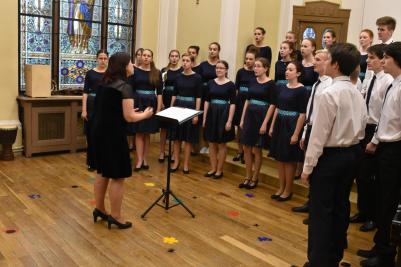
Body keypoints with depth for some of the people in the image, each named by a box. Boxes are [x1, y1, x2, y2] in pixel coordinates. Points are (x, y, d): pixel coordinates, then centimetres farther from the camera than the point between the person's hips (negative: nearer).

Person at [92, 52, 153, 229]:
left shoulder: (104, 84, 10)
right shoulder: (124, 87, -16)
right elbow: (129, 117, -18)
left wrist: (133, 112, 17)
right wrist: (145, 115, 0)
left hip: (100, 131, 9)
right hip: (114, 134, -9)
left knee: (103, 172, 19)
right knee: (117, 176, 2)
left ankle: (99, 209, 31)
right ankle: (115, 216, 10)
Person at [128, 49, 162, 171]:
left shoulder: (157, 73, 3)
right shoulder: (135, 71, 1)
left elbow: (159, 92, 2)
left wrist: (159, 108, -5)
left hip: (151, 103, 1)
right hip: (138, 102, -1)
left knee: (147, 133, 8)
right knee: (139, 133, -1)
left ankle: (145, 160, 15)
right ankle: (139, 160, 1)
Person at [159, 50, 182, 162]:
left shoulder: (182, 70, 0)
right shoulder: (164, 70, 5)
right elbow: (160, 87, 5)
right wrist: (161, 102, -4)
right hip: (166, 101, 1)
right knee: (163, 126, 4)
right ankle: (162, 152, 14)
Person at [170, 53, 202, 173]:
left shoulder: (197, 77, -5)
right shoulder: (178, 77, 6)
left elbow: (198, 97, -7)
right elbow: (174, 94, 10)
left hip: (190, 107, -3)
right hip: (178, 106, 4)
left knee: (188, 138, 3)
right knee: (176, 136, 7)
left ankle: (186, 164, 13)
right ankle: (176, 162, 19)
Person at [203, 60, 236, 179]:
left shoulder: (230, 85, -6)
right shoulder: (210, 83, 5)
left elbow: (232, 104, -8)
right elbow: (207, 101, 8)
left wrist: (229, 120, -14)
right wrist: (204, 117, 4)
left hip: (223, 114, -4)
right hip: (211, 113, 4)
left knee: (221, 144, 6)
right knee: (211, 143, 9)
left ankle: (219, 170, 17)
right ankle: (213, 168, 21)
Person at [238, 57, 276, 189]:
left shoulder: (271, 83, -8)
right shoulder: (252, 81, 9)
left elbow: (272, 105, -11)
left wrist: (265, 123, -16)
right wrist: (242, 119, 10)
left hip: (261, 116, -6)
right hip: (249, 115, 6)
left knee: (256, 150, 2)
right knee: (246, 148, 8)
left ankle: (254, 178, 16)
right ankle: (248, 177, 21)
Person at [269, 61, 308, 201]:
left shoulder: (301, 90, -11)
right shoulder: (282, 87, 8)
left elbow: (302, 114, -14)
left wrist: (296, 133, -17)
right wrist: (272, 126, 11)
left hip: (291, 126, -7)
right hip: (280, 124, 7)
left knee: (289, 159, 4)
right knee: (279, 158, 12)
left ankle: (288, 190, 17)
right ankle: (281, 188, 25)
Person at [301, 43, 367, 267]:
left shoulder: (329, 94, -19)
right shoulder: (358, 95, 5)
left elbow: (319, 134, -18)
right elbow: (361, 129, 10)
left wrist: (308, 166, -11)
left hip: (330, 156, -8)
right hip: (352, 154, 8)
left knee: (321, 211, 1)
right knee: (340, 207, 16)